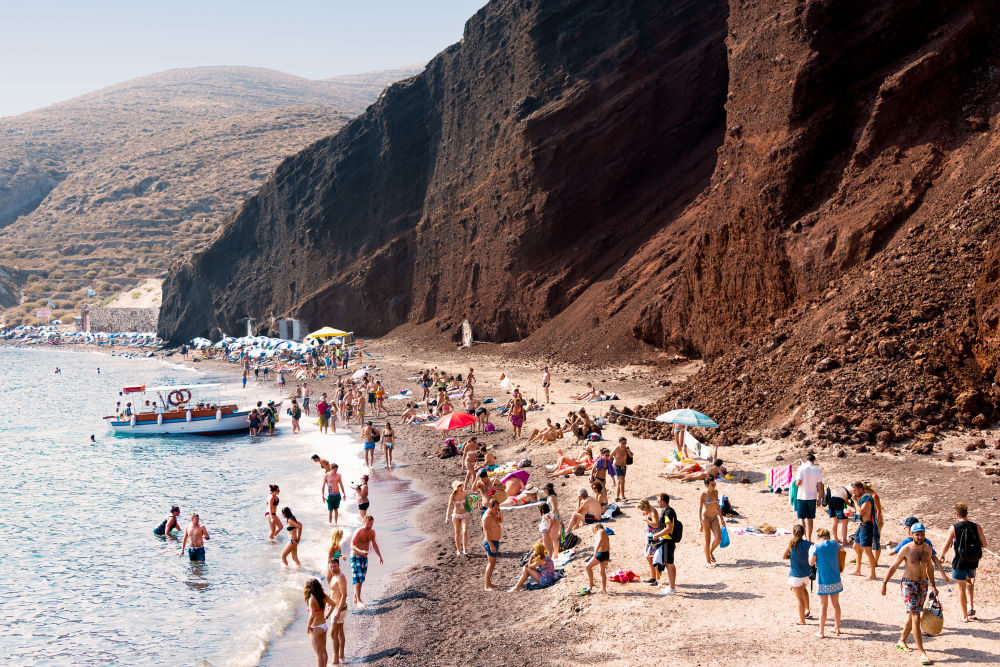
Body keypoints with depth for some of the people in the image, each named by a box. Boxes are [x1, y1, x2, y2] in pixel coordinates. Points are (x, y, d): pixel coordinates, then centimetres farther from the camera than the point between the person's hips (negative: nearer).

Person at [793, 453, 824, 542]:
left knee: (801, 518, 5)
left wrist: (795, 483, 10)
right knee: (810, 518, 10)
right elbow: (820, 485, 0)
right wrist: (819, 498, 8)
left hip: (802, 496, -2)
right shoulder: (817, 470, 0)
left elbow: (798, 482, -13)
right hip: (812, 496, 2)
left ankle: (805, 537, -1)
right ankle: (809, 539, 10)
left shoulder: (802, 468, -7)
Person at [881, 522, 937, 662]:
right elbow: (893, 567, -4)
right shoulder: (906, 549, -13)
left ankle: (901, 641, 38)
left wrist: (933, 585, 18)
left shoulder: (927, 548, 1)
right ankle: (922, 653, -15)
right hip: (908, 585, -5)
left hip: (923, 585, 5)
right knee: (916, 617, -13)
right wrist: (884, 583, -3)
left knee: (912, 616, 17)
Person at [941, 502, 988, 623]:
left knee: (961, 587, 8)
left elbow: (946, 547, -11)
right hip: (973, 563, 3)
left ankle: (965, 616, 14)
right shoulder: (977, 527, -6)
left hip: (960, 562, -3)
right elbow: (985, 545, -5)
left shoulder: (954, 528, -12)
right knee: (969, 582, 29)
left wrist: (941, 556, 8)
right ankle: (971, 607, 19)